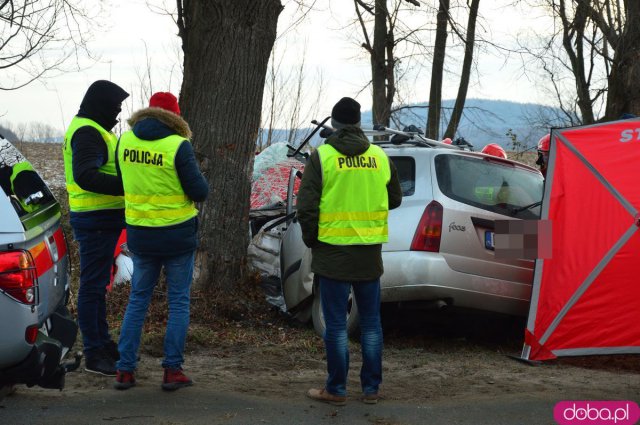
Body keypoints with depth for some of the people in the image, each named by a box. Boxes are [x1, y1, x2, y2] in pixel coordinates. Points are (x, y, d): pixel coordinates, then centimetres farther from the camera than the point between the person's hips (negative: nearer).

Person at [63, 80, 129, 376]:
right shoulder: (87, 132, -17)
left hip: (102, 220, 11)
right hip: (95, 221, -11)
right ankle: (94, 354, 0)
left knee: (98, 284, 17)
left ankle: (102, 342, 27)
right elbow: (85, 176, -29)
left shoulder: (93, 130, 18)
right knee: (92, 285, -5)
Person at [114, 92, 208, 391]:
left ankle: (125, 370, 12)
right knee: (178, 302, 8)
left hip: (140, 233, 4)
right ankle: (172, 371, 8)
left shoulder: (125, 140, 0)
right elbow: (199, 192, -13)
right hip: (178, 235, -4)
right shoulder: (178, 145, -15)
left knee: (137, 300, 15)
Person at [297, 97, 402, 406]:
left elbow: (306, 206, -9)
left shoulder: (322, 156, -8)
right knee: (371, 322, 12)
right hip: (369, 253, 3)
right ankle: (371, 388, 17)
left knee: (336, 323, 3)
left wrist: (310, 240, 5)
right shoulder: (379, 157, 4)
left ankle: (336, 389, 9)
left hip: (333, 252, -3)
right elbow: (395, 199, 15)